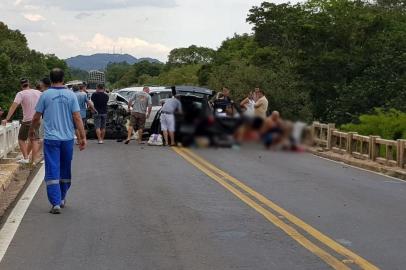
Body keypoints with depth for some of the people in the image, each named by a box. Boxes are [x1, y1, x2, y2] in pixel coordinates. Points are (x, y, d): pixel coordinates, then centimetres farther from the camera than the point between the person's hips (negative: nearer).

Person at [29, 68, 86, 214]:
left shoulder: (45, 95, -4)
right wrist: (83, 137, -3)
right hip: (68, 138, 2)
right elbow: (77, 117, -6)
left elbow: (37, 117, 1)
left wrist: (32, 130, 20)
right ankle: (62, 199, 28)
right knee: (65, 170, 16)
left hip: (51, 139, -2)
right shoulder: (71, 95, -1)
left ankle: (56, 203, -9)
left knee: (52, 171, -2)